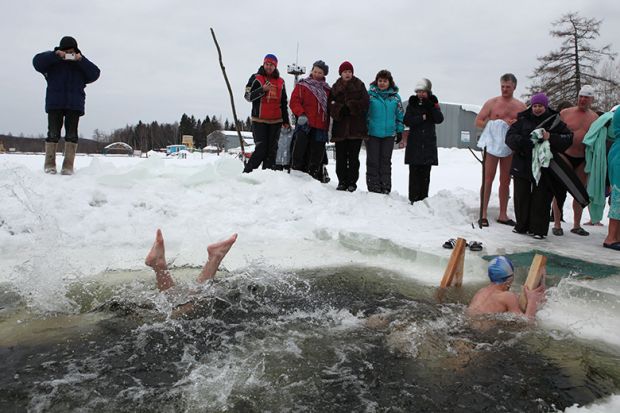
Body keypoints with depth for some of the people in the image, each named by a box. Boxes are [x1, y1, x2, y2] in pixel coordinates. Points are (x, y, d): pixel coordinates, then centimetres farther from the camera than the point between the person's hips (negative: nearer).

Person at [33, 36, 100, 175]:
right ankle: (49, 164, 6)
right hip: (54, 103, -1)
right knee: (53, 133, -2)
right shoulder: (52, 60, 9)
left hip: (75, 104, 1)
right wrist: (55, 55, -17)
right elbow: (37, 61, -7)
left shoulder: (81, 63, 13)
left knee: (72, 133, -2)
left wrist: (81, 60, -13)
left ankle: (68, 166, -1)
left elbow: (95, 74, -2)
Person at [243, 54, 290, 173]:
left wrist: (285, 120, 16)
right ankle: (247, 172, -2)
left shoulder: (280, 81, 15)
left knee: (272, 149, 4)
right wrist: (262, 89, -18)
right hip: (259, 120, -4)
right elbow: (248, 96, -5)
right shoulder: (256, 78, 3)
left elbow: (284, 102, 20)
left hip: (276, 121, 4)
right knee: (261, 149, -12)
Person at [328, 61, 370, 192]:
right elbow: (331, 105, 3)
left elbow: (364, 103, -4)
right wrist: (340, 110, -15)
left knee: (353, 157, 1)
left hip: (356, 127, -2)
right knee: (341, 157, 2)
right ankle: (342, 182, 10)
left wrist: (350, 107, -12)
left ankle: (352, 182, 8)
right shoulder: (335, 88, 11)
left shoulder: (359, 85, 7)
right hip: (340, 127, 2)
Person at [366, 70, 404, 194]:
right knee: (372, 161, 2)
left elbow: (400, 115, 12)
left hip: (389, 134, 2)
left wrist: (400, 131, 9)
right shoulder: (370, 94, -1)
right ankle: (373, 187, 9)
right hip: (372, 133, -2)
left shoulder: (395, 96, 6)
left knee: (386, 161, 6)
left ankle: (385, 187, 12)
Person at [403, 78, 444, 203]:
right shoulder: (412, 104, 6)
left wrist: (432, 106, -13)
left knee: (425, 172, 3)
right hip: (414, 143, -1)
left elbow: (439, 119, -5)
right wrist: (422, 117, -11)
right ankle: (413, 198, -1)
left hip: (428, 143, 1)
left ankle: (423, 197, 9)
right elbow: (407, 121, -6)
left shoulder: (433, 104, 9)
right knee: (414, 172, -4)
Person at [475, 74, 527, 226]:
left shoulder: (521, 106, 9)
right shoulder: (491, 103, 2)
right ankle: (483, 214, 1)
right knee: (488, 179, -3)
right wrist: (496, 124, -12)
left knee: (505, 181, 8)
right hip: (492, 144, -3)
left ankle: (503, 215, 15)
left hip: (510, 147, 3)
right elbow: (478, 121, 0)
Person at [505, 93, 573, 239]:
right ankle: (522, 226, 21)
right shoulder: (523, 120, 5)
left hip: (544, 167, -1)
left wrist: (551, 137, -17)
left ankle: (538, 229, 9)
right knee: (521, 196, 7)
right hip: (523, 165, 2)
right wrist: (522, 141, -23)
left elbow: (568, 138, 0)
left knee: (541, 199, 1)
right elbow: (510, 137, -3)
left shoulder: (555, 121, 4)